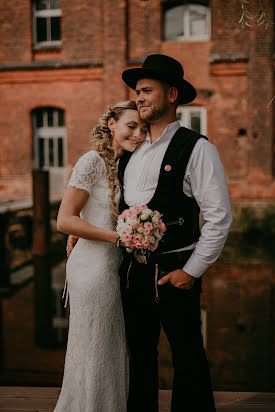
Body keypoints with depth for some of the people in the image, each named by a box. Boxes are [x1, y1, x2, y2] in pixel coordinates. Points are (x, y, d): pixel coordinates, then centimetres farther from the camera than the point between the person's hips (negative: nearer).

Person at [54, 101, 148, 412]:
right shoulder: (93, 161, -13)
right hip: (94, 268, -8)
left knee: (113, 353, 16)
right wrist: (116, 237, -21)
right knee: (95, 354, 3)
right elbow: (64, 220, -17)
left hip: (113, 267, 9)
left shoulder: (121, 165, 13)